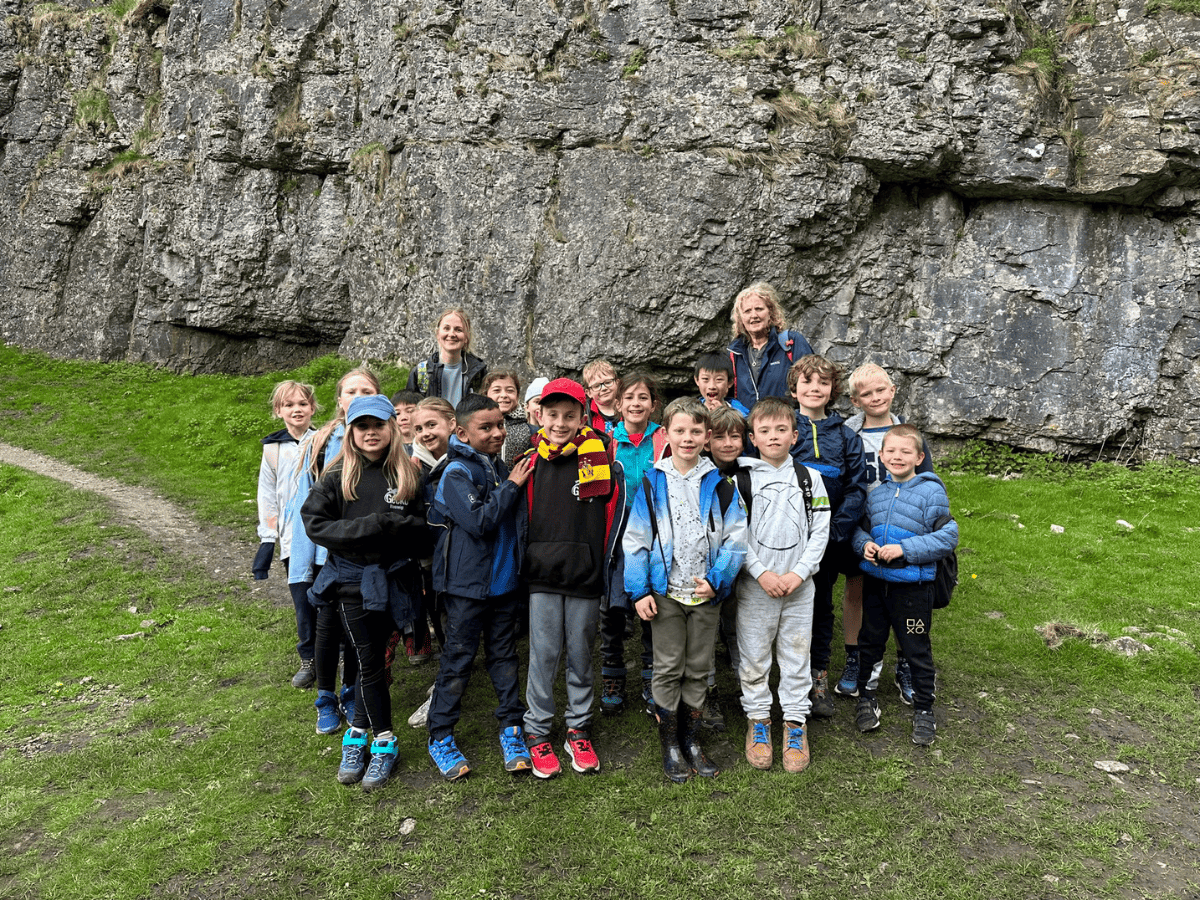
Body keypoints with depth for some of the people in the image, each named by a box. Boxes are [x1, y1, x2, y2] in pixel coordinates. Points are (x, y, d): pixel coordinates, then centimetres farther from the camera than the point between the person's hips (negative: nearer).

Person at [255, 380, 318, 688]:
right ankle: (308, 660, 22)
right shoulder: (273, 450, 5)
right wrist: (268, 538, 5)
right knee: (303, 602, 6)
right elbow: (268, 498, 9)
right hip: (293, 539, 1)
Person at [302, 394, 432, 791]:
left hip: (393, 578, 1)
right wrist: (371, 525, -17)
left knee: (372, 658, 9)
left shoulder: (408, 474, 1)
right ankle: (384, 742, 18)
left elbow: (424, 526, 5)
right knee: (370, 662, 1)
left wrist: (400, 525, -16)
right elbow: (315, 523, -9)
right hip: (352, 581, -1)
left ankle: (358, 732, 27)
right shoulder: (338, 475, -2)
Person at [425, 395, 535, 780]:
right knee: (459, 658, 3)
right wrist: (511, 486, -18)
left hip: (504, 580, 6)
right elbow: (480, 521, -24)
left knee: (504, 654, 14)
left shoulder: (503, 468, 8)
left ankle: (511, 727, 26)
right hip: (467, 583, -6)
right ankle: (440, 737, 17)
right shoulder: (456, 474, -13)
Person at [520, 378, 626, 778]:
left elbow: (615, 512, 3)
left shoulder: (600, 457, -2)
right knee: (543, 654, 4)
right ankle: (537, 733, 19)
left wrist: (607, 563, 1)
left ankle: (579, 731, 25)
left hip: (586, 575, -1)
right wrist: (526, 561, 11)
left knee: (581, 655, 10)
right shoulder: (531, 460, 3)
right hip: (542, 576, 1)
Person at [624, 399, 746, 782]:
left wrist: (715, 579, -12)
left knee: (698, 669, 12)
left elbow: (735, 538, 0)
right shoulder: (652, 483, -2)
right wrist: (640, 590, -7)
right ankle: (670, 745, 19)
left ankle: (691, 740, 26)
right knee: (668, 668, 5)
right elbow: (635, 539, -2)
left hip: (706, 592, 1)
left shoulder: (719, 485, 0)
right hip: (665, 591, -1)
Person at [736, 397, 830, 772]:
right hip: (754, 585, -1)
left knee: (796, 656, 9)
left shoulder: (810, 478, 4)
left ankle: (795, 722, 23)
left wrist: (799, 573, -9)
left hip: (799, 584, 1)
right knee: (754, 657, 7)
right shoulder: (741, 480, -3)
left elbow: (820, 531, 2)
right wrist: (762, 573, -13)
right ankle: (758, 720, 24)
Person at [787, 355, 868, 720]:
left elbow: (857, 488, 0)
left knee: (822, 604, 12)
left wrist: (836, 529, -11)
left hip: (827, 539, 2)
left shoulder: (846, 436, 4)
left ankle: (819, 676, 26)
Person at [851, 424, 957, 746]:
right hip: (875, 580, 4)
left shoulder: (931, 492, -10)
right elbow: (856, 524, 15)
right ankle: (865, 696, 36)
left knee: (916, 649, 8)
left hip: (913, 585, -4)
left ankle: (923, 709, 25)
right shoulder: (875, 490, 4)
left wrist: (905, 549, -20)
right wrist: (864, 543, -7)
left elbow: (947, 537, -13)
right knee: (870, 641, 17)